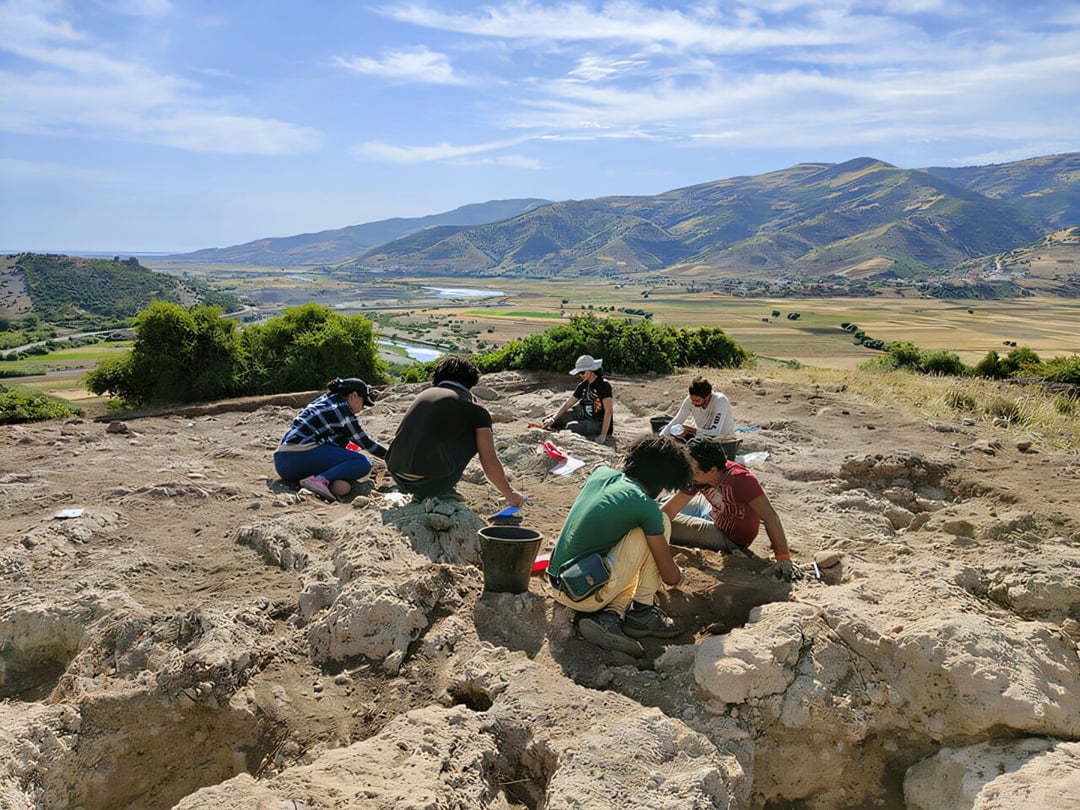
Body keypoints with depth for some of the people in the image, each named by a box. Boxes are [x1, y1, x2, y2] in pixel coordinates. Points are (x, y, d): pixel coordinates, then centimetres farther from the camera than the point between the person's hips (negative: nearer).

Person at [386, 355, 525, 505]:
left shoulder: (424, 394, 20)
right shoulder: (475, 410, 4)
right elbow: (489, 463, 4)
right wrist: (509, 493, 22)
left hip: (398, 478, 6)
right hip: (431, 483, -6)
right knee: (477, 435, 13)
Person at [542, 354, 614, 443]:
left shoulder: (604, 385, -18)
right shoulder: (583, 385, 4)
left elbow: (608, 411, -22)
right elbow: (567, 404, 6)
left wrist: (603, 435, -28)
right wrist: (553, 419, -7)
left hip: (600, 423, -8)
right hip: (586, 418, 8)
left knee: (571, 427, -29)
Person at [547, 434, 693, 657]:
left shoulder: (601, 473, 6)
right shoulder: (646, 507, -11)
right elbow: (669, 576, -2)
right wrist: (679, 576, 24)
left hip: (557, 587, 8)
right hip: (588, 595, -7)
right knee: (659, 525, 1)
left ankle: (610, 614, 4)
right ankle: (642, 611, 5)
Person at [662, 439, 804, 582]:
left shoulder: (740, 479, -37)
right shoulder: (697, 478, -18)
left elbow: (770, 517, -39)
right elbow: (669, 510, -16)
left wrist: (783, 558, -41)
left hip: (729, 538, -6)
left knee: (669, 524, -15)